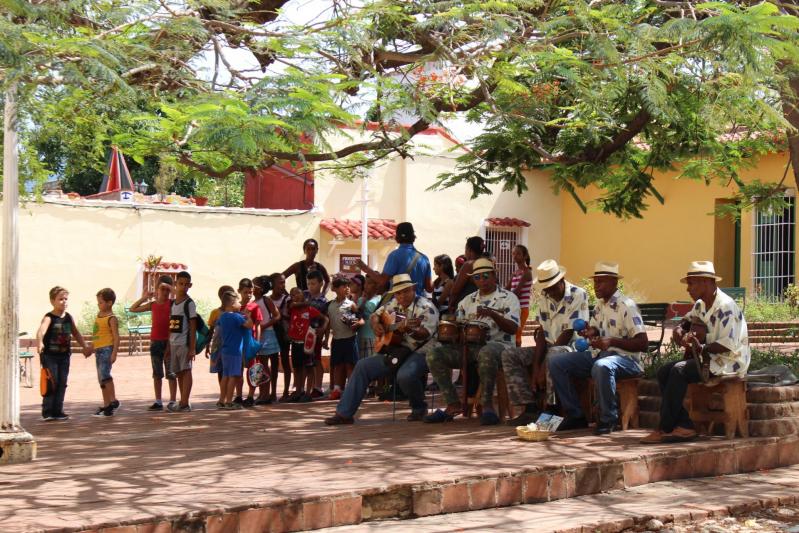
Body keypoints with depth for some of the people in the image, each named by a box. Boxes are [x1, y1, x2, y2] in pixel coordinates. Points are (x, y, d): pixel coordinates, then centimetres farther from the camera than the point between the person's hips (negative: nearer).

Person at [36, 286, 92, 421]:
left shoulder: (69, 318, 8)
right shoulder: (49, 318, -12)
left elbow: (76, 333, 20)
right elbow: (41, 330, -31)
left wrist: (85, 346, 12)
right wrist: (39, 343, -50)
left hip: (64, 355, 6)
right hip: (49, 355, -6)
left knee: (62, 383, 6)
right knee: (52, 382, -8)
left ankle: (57, 411, 13)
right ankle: (47, 411, -2)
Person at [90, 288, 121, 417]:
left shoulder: (111, 318, -10)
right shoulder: (98, 316, 15)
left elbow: (116, 337, -15)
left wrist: (114, 353, -23)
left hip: (107, 349, -9)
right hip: (98, 350, 9)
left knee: (104, 374, -19)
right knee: (101, 378, 10)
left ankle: (113, 400, -16)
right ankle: (106, 405, 15)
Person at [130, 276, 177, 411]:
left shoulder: (172, 303, -2)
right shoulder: (152, 305, 9)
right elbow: (133, 309, 14)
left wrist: (172, 288, -13)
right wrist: (144, 298, 5)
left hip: (169, 341, -4)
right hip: (155, 342, 4)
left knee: (171, 373, 1)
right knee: (157, 374, 9)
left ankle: (173, 401, 7)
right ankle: (158, 402, 15)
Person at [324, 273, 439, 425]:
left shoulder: (426, 307, -13)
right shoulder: (394, 304, 8)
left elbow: (426, 333, -26)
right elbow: (375, 315, 20)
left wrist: (409, 329, -45)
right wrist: (376, 325, -3)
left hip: (419, 352, -7)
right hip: (394, 351, 7)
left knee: (405, 375, -37)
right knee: (363, 366, -5)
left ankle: (419, 408, -5)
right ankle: (345, 413, -4)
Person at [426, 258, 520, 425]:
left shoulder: (508, 298, 5)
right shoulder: (468, 300, 21)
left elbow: (513, 328, -7)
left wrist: (492, 314, -23)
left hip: (497, 344, -5)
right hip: (469, 346, 5)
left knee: (486, 354, -43)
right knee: (434, 355, -17)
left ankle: (487, 404, -30)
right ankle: (453, 404, -15)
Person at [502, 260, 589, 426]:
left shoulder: (578, 295, -13)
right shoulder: (543, 297, 7)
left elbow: (568, 334, -17)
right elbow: (542, 333, 4)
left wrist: (544, 365, -19)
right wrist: (536, 365, -10)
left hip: (573, 347, -7)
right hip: (549, 347, 7)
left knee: (553, 354, -40)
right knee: (509, 355, -8)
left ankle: (551, 410, -30)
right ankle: (531, 407, -14)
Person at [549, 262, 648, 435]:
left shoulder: (627, 306, -11)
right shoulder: (599, 305, 12)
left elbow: (642, 343, -17)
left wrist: (612, 341, -26)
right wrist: (591, 332, 3)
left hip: (625, 358, -8)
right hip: (598, 355, 8)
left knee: (601, 366, -43)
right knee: (555, 361, -7)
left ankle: (608, 419, -23)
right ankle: (575, 415, -2)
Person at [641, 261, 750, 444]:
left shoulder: (725, 306, -19)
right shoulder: (701, 305, 10)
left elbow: (729, 345, -26)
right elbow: (688, 319, 30)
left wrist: (701, 348, -35)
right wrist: (679, 328, 7)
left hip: (730, 362, -10)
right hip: (711, 358, 10)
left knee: (679, 370, -27)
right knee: (663, 372, -4)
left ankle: (665, 429, -20)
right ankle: (684, 427, -10)